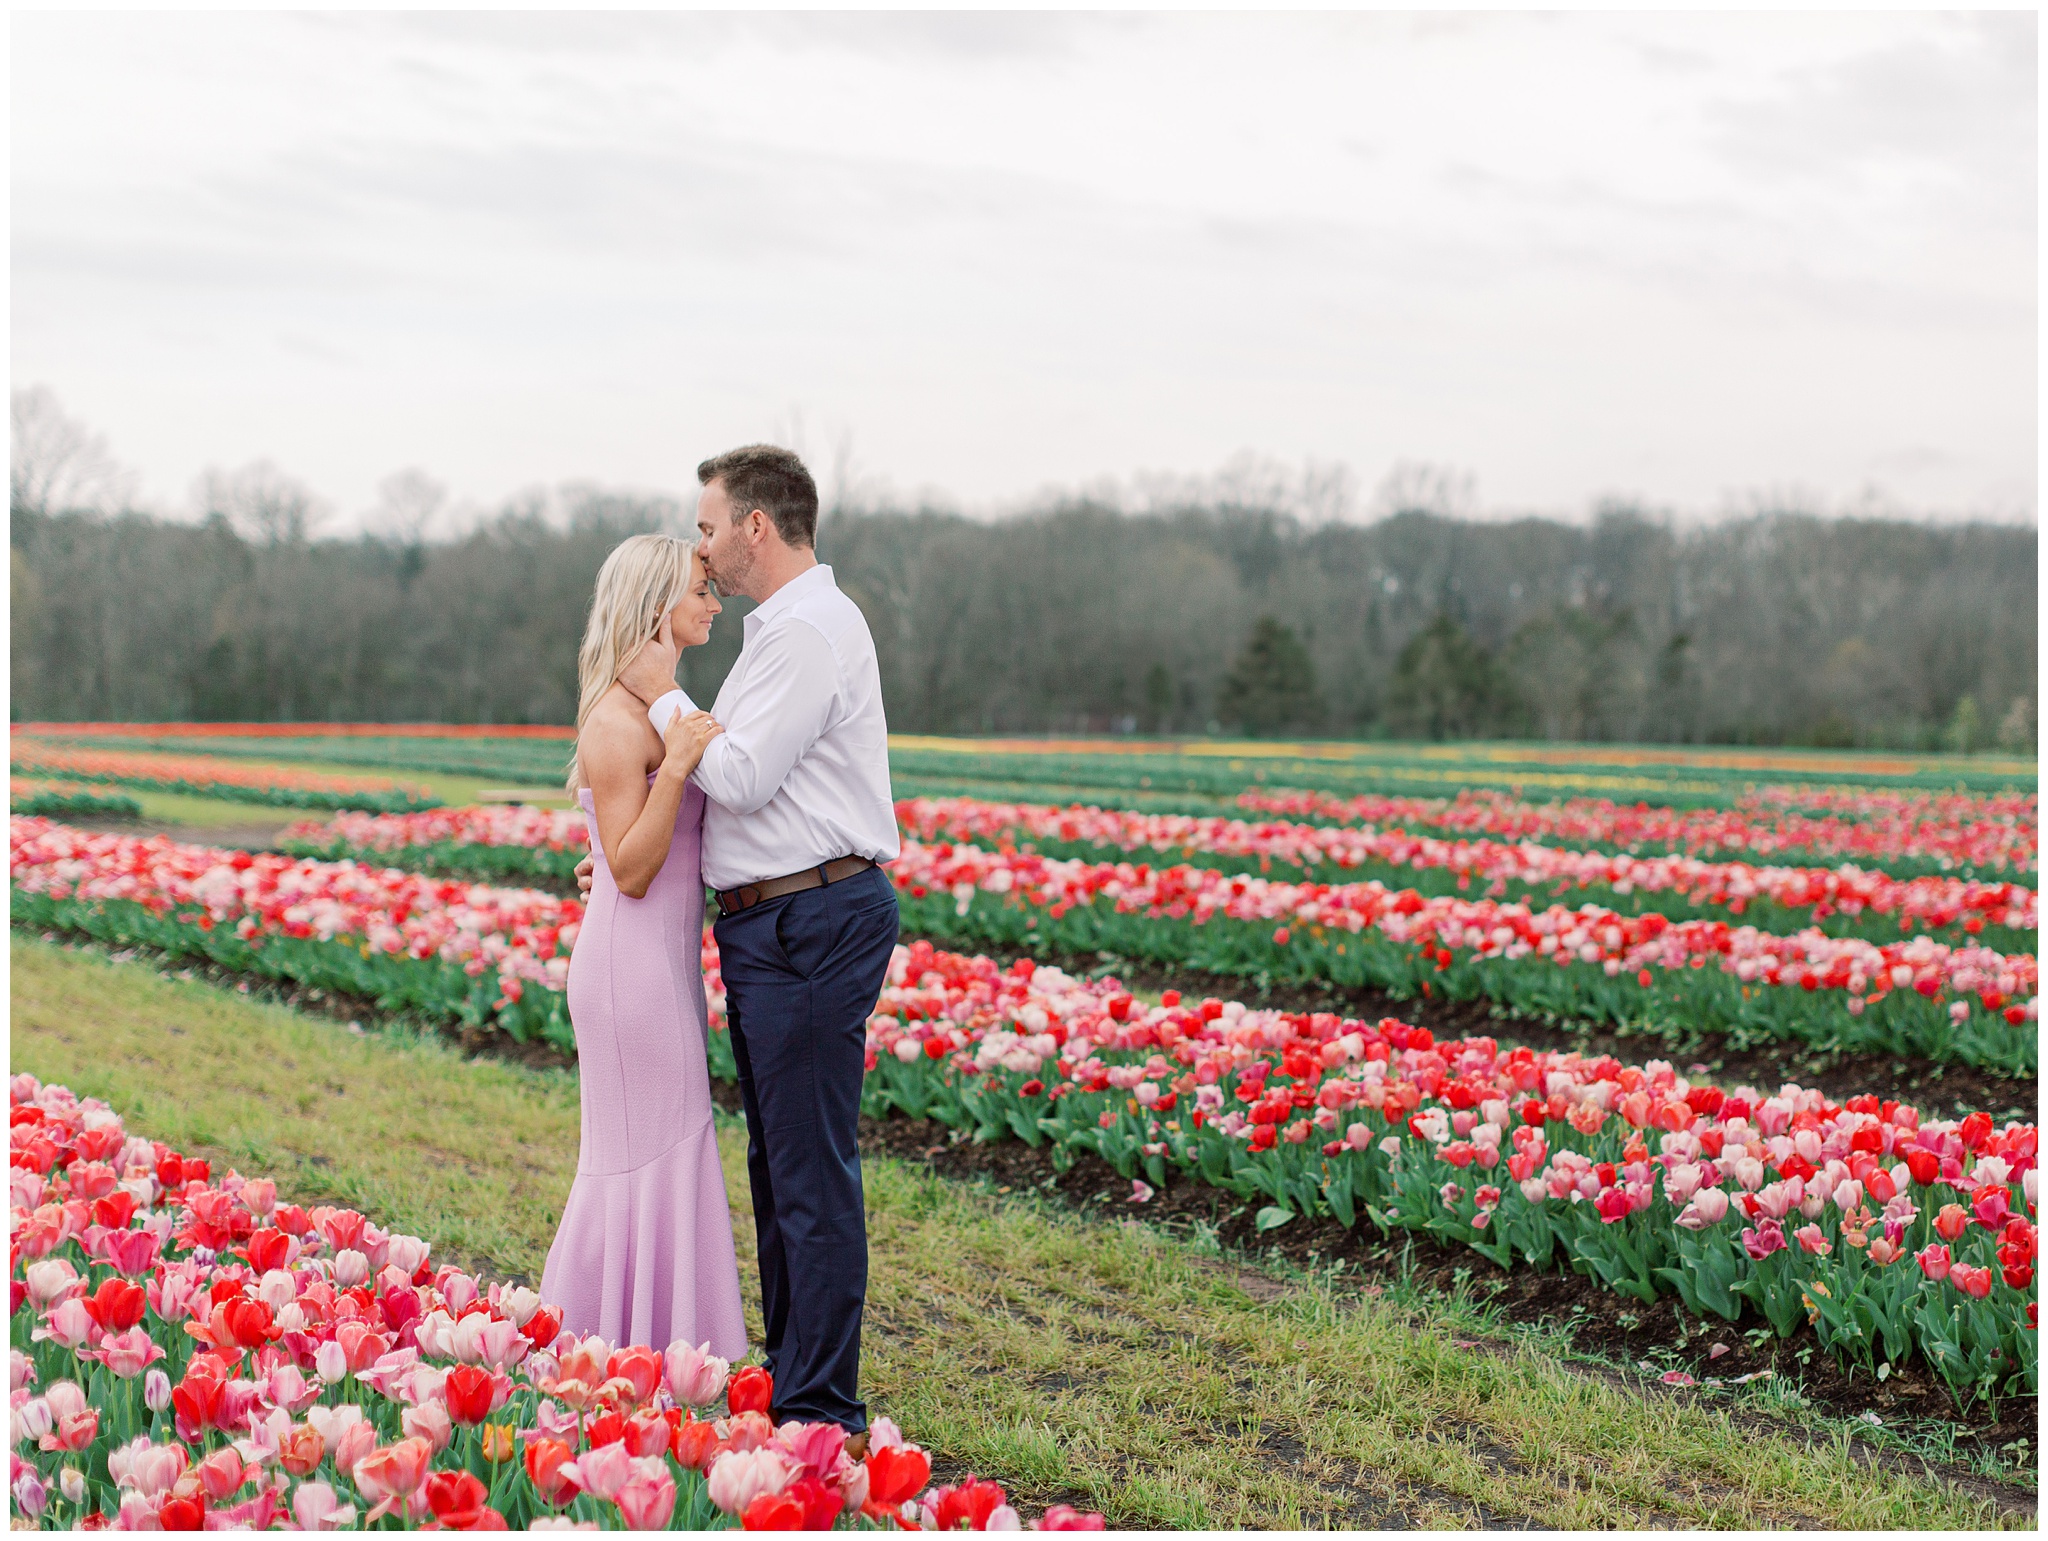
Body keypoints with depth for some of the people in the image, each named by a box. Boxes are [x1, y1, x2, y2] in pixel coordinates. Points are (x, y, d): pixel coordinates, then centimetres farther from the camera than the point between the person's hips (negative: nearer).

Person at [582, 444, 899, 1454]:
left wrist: (665, 697, -6)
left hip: (814, 925, -11)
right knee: (777, 1160, 18)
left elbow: (741, 778, -20)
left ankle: (820, 1412, -1)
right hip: (774, 925, 11)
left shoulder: (810, 631, -16)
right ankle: (789, 1367, 29)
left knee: (812, 1171, -7)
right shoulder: (785, 628, 19)